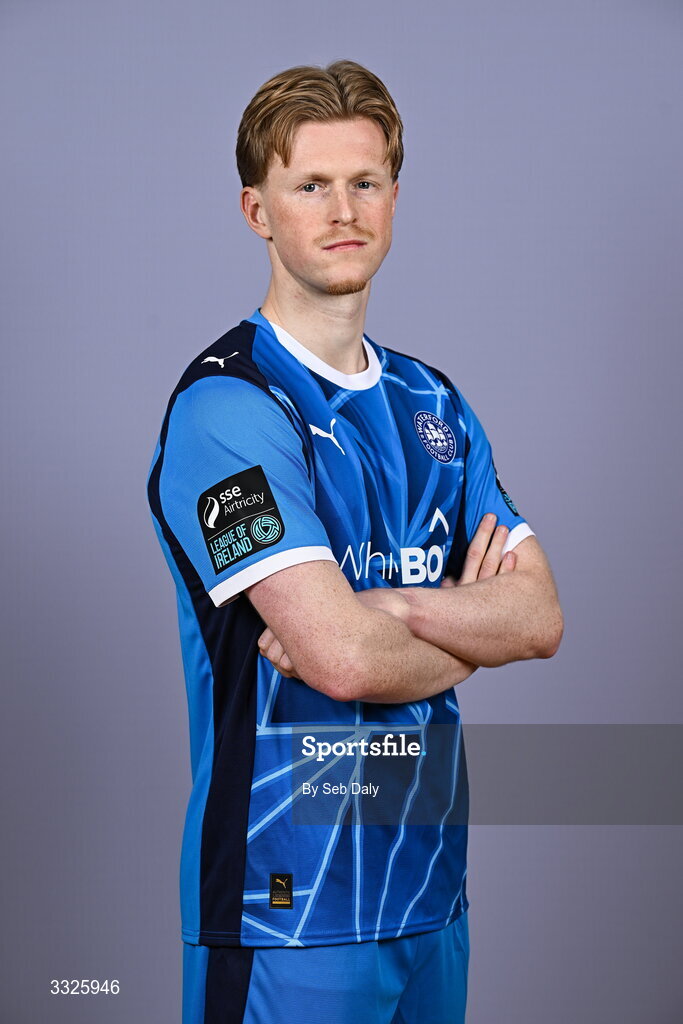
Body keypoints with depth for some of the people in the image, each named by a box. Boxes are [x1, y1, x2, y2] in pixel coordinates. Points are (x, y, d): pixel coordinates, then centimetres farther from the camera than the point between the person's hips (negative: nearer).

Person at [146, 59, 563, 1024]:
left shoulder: (432, 402, 10)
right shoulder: (226, 407, -14)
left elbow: (541, 614, 0)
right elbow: (342, 657, -23)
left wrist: (376, 606, -17)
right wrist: (469, 624, -3)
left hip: (431, 880, 7)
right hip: (288, 903, -7)